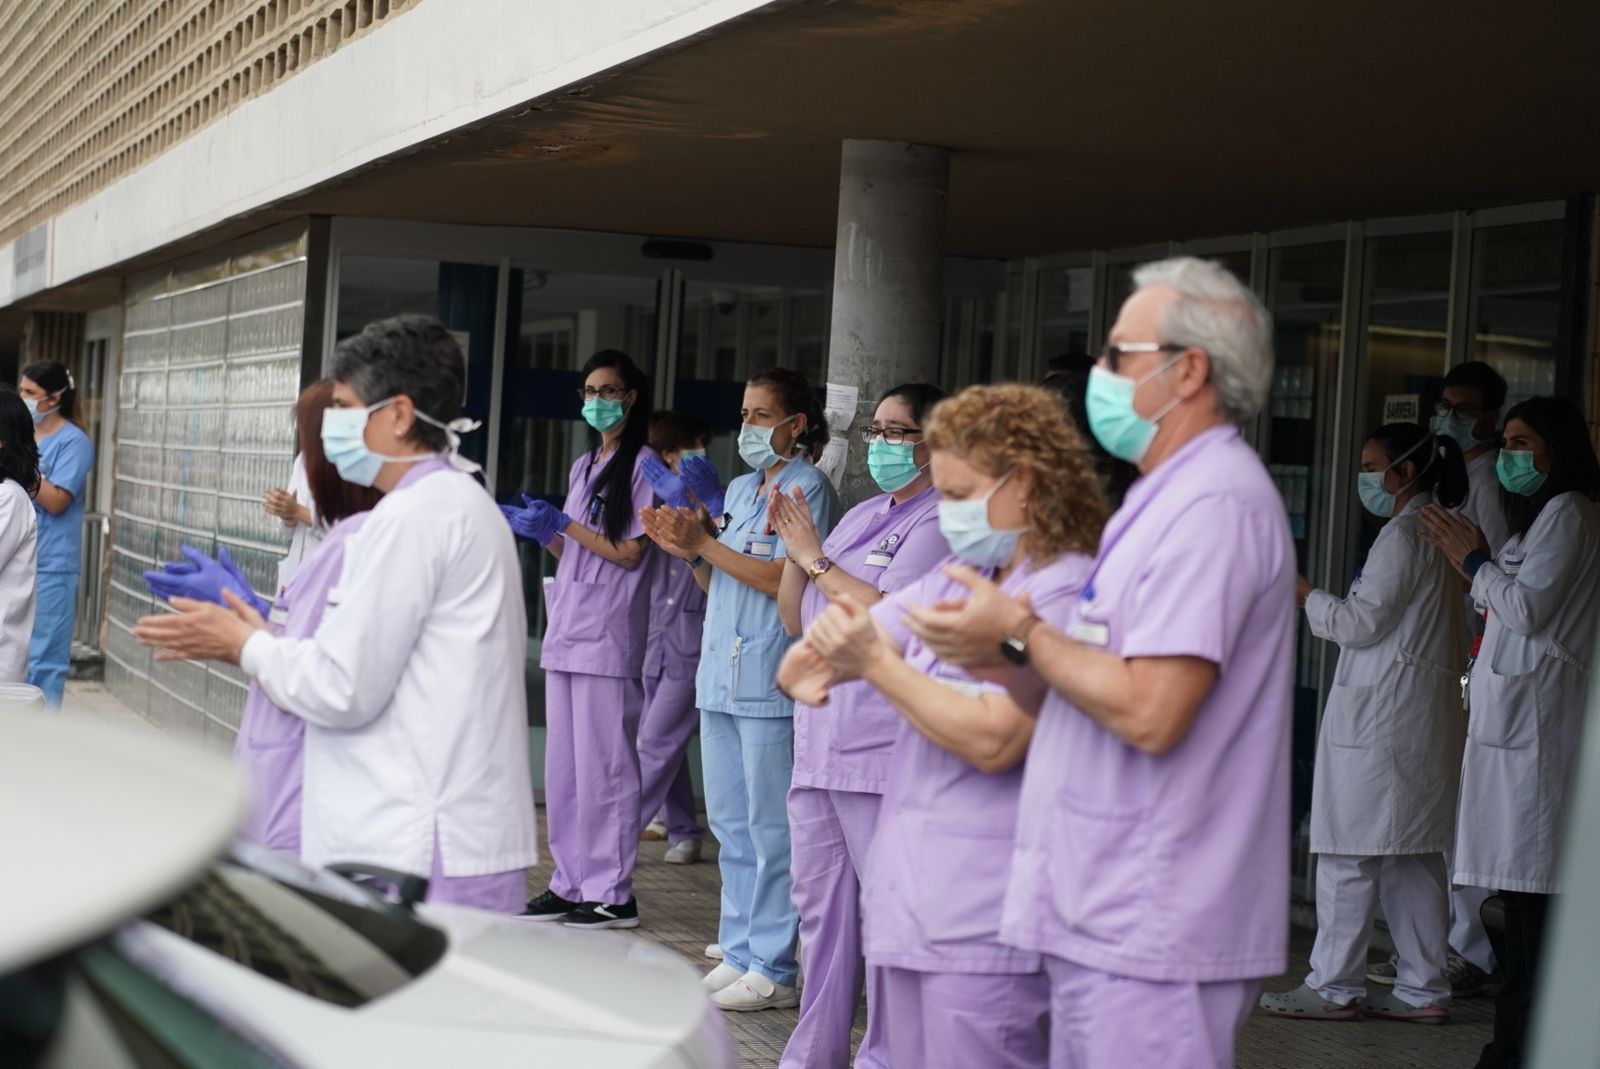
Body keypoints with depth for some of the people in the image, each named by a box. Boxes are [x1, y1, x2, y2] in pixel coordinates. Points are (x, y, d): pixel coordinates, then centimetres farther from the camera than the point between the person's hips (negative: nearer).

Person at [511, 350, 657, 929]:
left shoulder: (642, 464, -5)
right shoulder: (583, 467, 20)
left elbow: (629, 552, -10)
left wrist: (562, 524, -11)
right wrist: (537, 529, 5)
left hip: (609, 634, -8)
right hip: (567, 629, 8)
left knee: (603, 765, -7)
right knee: (562, 766, 9)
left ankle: (611, 892, -3)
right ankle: (571, 883, 15)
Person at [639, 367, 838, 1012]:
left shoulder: (807, 488, -6)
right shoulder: (739, 489, 19)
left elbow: (782, 578, -17)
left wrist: (705, 543, -13)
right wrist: (686, 550, 4)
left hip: (769, 680, -9)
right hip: (721, 672, 9)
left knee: (768, 826, -6)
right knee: (729, 821, 12)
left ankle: (772, 970, -1)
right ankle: (737, 954, 20)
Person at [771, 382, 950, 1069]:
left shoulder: (941, 523, -7)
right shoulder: (860, 517, 20)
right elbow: (796, 622, 21)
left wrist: (817, 558, -10)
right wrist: (794, 549, 6)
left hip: (882, 751, -9)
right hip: (818, 746, 9)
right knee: (820, 909, 13)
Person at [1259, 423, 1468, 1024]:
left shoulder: (1403, 535, -13)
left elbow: (1362, 622, -16)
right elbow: (1456, 638, 21)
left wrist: (1307, 596, -2)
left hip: (1381, 713, -10)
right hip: (1426, 711, 10)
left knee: (1350, 852, -4)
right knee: (1415, 856, 10)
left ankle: (1334, 988, 0)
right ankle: (1424, 990, 13)